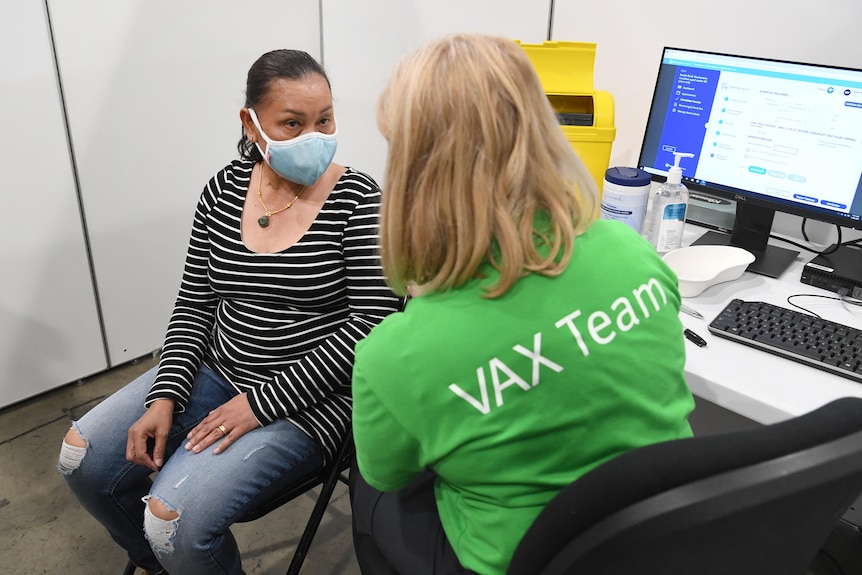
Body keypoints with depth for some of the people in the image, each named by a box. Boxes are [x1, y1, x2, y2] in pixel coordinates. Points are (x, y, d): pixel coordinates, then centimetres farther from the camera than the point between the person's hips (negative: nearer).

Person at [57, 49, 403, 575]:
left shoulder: (357, 200, -14)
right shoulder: (225, 190, 1)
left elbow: (371, 323, -18)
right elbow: (195, 304, 6)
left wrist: (262, 403, -19)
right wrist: (165, 396, -7)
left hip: (308, 398, -5)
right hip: (217, 369, 6)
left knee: (177, 522, -20)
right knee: (83, 461, 1)